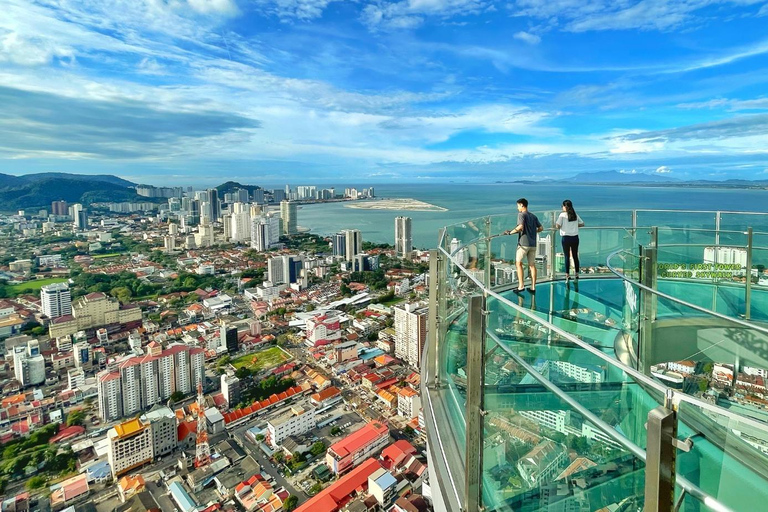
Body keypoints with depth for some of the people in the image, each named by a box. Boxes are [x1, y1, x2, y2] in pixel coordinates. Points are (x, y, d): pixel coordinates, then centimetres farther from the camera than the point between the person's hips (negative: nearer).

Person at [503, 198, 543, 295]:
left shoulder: (521, 214, -6)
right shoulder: (534, 216, 15)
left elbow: (520, 226, -21)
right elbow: (541, 228, 14)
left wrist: (511, 232, -12)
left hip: (524, 243, -6)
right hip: (533, 244, 7)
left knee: (518, 263, 2)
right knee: (532, 265, 7)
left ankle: (521, 286, -4)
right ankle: (533, 288, 9)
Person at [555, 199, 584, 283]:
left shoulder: (562, 215, -7)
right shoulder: (575, 215, 7)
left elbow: (557, 226, -15)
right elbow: (582, 224, 11)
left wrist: (556, 225, 6)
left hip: (566, 237, -4)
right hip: (575, 238, 4)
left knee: (567, 257, 1)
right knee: (575, 256, 12)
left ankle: (567, 275, 1)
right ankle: (576, 274, 19)